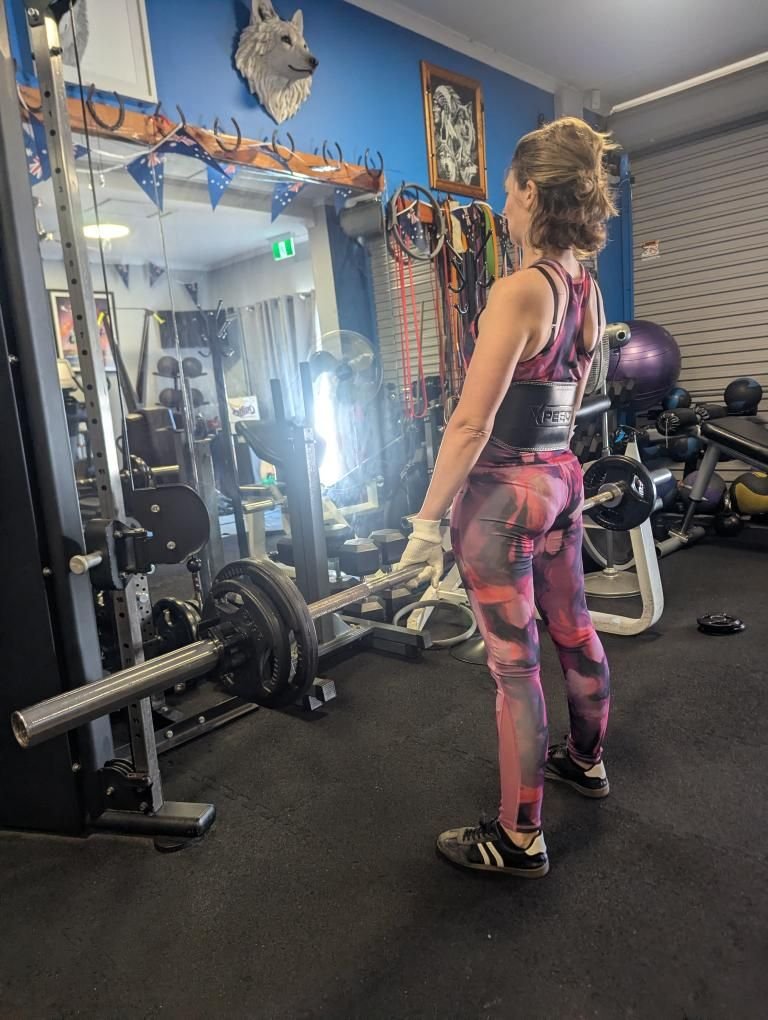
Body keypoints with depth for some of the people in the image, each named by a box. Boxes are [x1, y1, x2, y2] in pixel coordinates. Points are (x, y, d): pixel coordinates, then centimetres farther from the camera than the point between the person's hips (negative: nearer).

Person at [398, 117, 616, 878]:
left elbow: (471, 424, -21)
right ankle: (587, 760, 45)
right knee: (574, 631, 22)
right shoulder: (587, 290, 8)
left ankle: (520, 839, 17)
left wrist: (428, 520, -16)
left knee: (513, 663, 1)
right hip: (559, 478, 9)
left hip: (503, 491, -9)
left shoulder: (519, 290, -18)